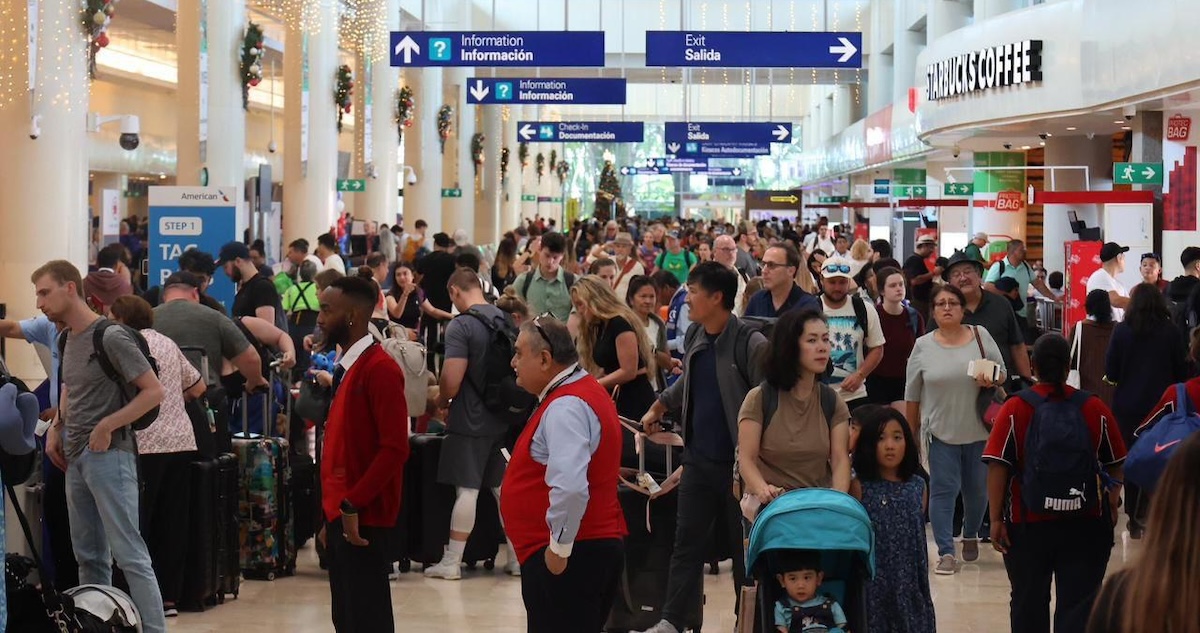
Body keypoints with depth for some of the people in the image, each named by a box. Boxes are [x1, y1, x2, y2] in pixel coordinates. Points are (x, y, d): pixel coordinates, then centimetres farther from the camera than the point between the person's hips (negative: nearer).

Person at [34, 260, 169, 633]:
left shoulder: (110, 337, -13)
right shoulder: (66, 339, 12)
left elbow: (153, 391, -14)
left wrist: (106, 427, -16)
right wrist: (57, 428, 11)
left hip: (109, 455, -8)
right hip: (76, 458, 9)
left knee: (128, 553, -10)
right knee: (89, 556, 12)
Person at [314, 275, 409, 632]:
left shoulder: (379, 368, -13)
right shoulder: (346, 367, 15)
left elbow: (394, 448, -19)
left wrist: (354, 505, -21)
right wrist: (331, 514, 17)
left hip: (362, 518, -9)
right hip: (340, 514, 9)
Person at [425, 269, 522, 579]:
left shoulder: (461, 326, -15)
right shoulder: (506, 320, 7)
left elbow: (452, 381, -21)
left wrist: (441, 400, -1)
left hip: (470, 421, -6)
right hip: (504, 418, 6)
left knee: (467, 489, -4)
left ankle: (452, 562, 1)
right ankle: (517, 557, 18)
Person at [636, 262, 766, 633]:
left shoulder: (750, 344, -16)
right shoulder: (695, 337, 6)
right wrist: (658, 408, 27)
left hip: (737, 462, -6)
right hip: (698, 459, 6)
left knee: (743, 546, 6)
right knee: (687, 542, 7)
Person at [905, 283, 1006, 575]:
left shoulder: (980, 336, 1)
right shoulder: (923, 346, 1)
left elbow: (1002, 374, 8)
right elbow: (912, 396, 7)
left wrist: (991, 380, -15)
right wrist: (911, 431, 10)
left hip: (979, 430, 1)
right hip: (941, 430, -1)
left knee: (977, 489, 12)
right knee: (943, 490, -4)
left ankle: (971, 535, 36)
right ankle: (946, 552, -2)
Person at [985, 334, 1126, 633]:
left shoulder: (1014, 410, -7)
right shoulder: (1095, 409, -3)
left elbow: (998, 468, -10)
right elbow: (1116, 466, 5)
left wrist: (996, 519, -5)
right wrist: (1111, 506, 20)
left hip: (1028, 523, 0)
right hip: (1086, 526, 0)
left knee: (1029, 602, 16)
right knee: (1078, 602, 1)